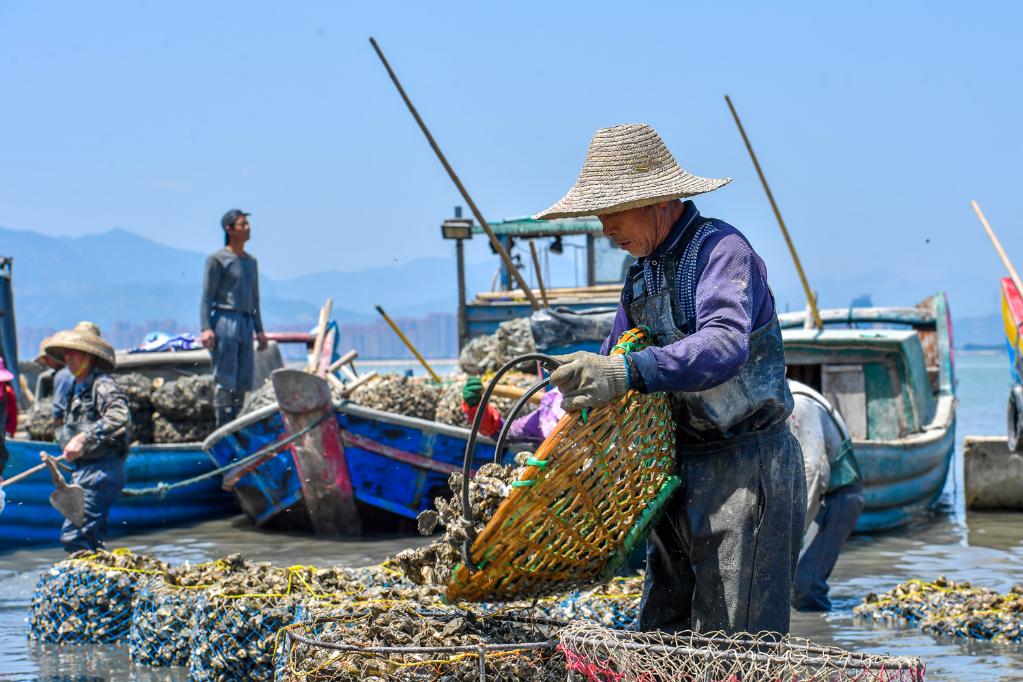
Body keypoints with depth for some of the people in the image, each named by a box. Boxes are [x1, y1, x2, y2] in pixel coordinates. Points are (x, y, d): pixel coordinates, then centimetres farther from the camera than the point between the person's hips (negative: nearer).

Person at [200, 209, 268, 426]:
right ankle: (223, 430, -10)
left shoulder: (251, 262, 20)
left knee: (243, 382, 6)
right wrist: (206, 328, -15)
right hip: (225, 321, -7)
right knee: (225, 379, -9)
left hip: (246, 324, 7)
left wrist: (259, 330, 19)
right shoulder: (217, 259, -1)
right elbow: (207, 297, -5)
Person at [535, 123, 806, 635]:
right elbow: (609, 367, 23)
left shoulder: (721, 249, -13)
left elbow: (725, 345, -31)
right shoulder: (642, 271, 15)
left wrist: (631, 372, -45)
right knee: (661, 637, 9)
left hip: (745, 471, -9)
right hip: (680, 473, 9)